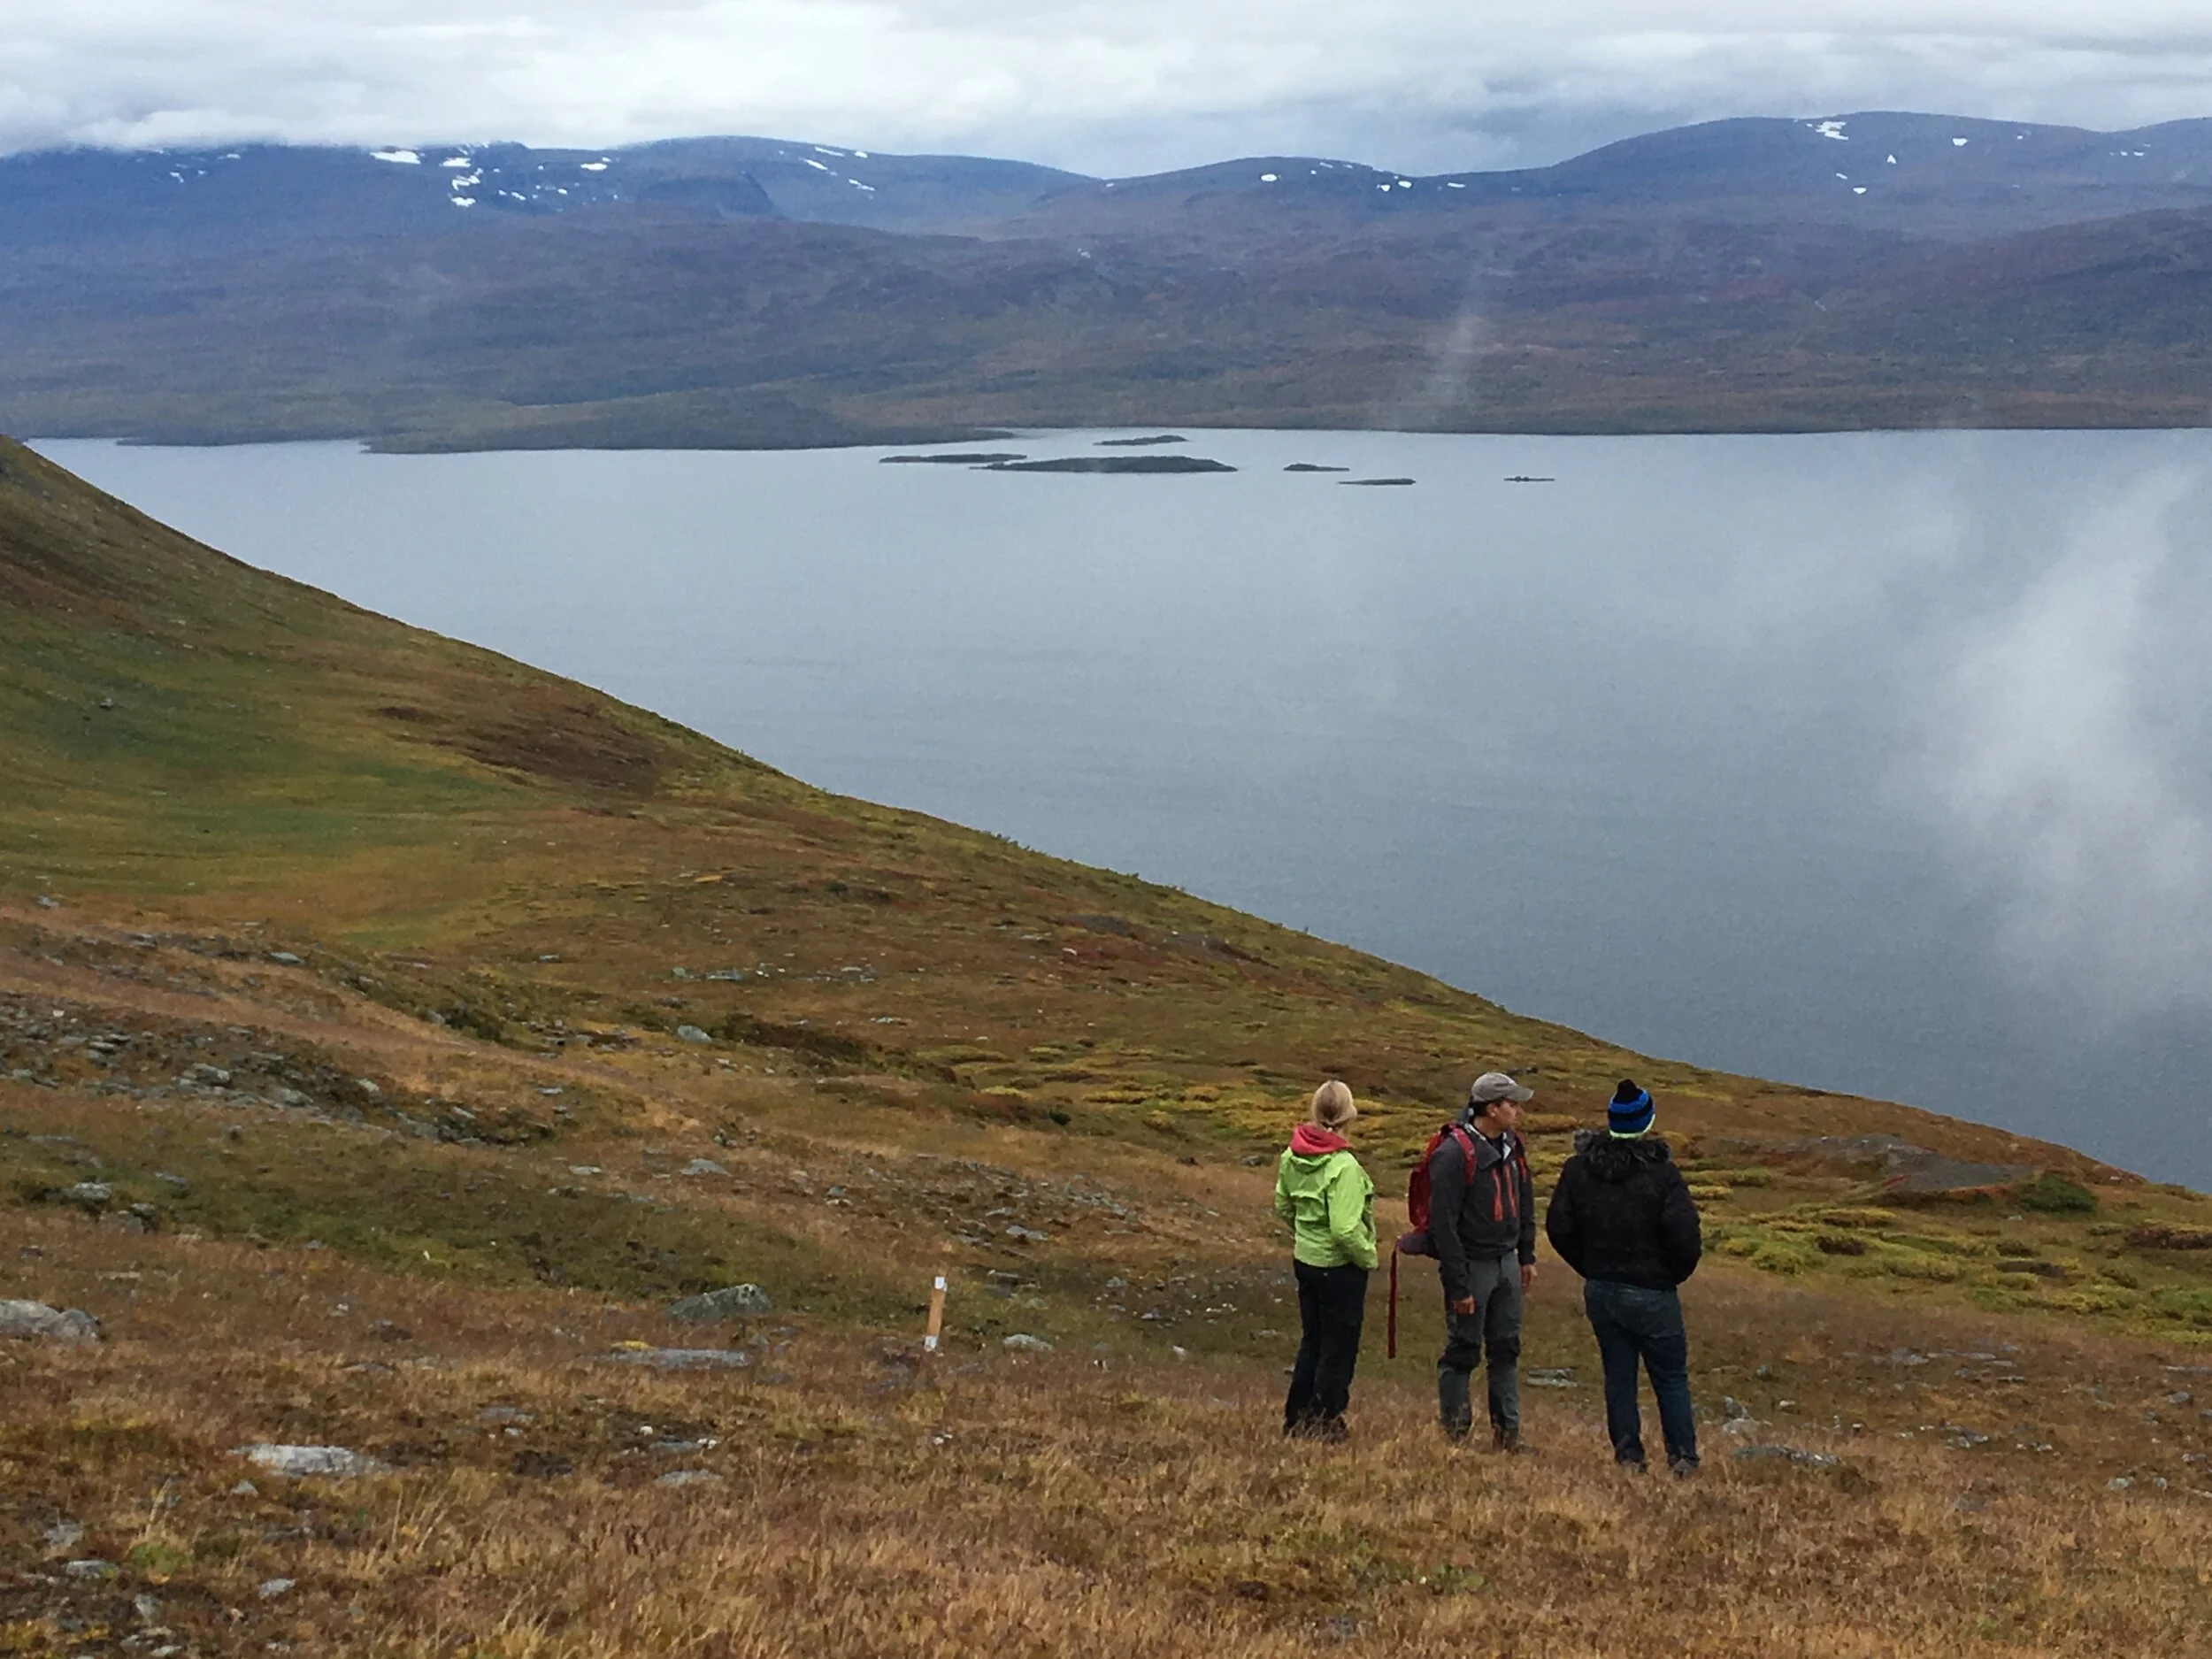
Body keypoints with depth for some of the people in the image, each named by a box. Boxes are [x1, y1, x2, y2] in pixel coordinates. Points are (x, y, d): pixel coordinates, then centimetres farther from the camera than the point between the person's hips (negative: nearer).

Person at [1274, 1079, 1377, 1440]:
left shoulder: (1292, 1156, -3)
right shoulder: (1343, 1166, -25)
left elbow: (1283, 1206, 9)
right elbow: (1345, 1229, -28)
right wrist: (1368, 1258, -11)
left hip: (1304, 1259, 7)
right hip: (1339, 1266, -7)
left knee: (1312, 1340, 20)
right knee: (1339, 1346, 8)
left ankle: (1297, 1418, 27)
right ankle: (1325, 1422, 15)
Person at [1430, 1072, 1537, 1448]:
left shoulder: (1510, 1146, 6)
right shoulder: (1454, 1153, -20)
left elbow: (1524, 1204, 19)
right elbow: (1443, 1224, -20)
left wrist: (1527, 1256, 16)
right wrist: (1458, 1286, -20)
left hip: (1506, 1262, 8)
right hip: (1471, 1266, -8)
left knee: (1506, 1350, 12)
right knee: (1462, 1353, 1)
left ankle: (1507, 1432, 20)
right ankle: (1453, 1433, 11)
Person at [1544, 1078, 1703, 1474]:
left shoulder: (1578, 1168, -2)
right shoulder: (1662, 1174, -16)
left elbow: (1558, 1227, 2)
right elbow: (1685, 1237, -19)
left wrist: (1590, 1268, 12)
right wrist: (1676, 1274, 1)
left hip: (1600, 1291, 4)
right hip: (1652, 1293, -4)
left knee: (1618, 1376, 12)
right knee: (1671, 1378, 8)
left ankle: (1628, 1456, 13)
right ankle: (1683, 1458, 7)